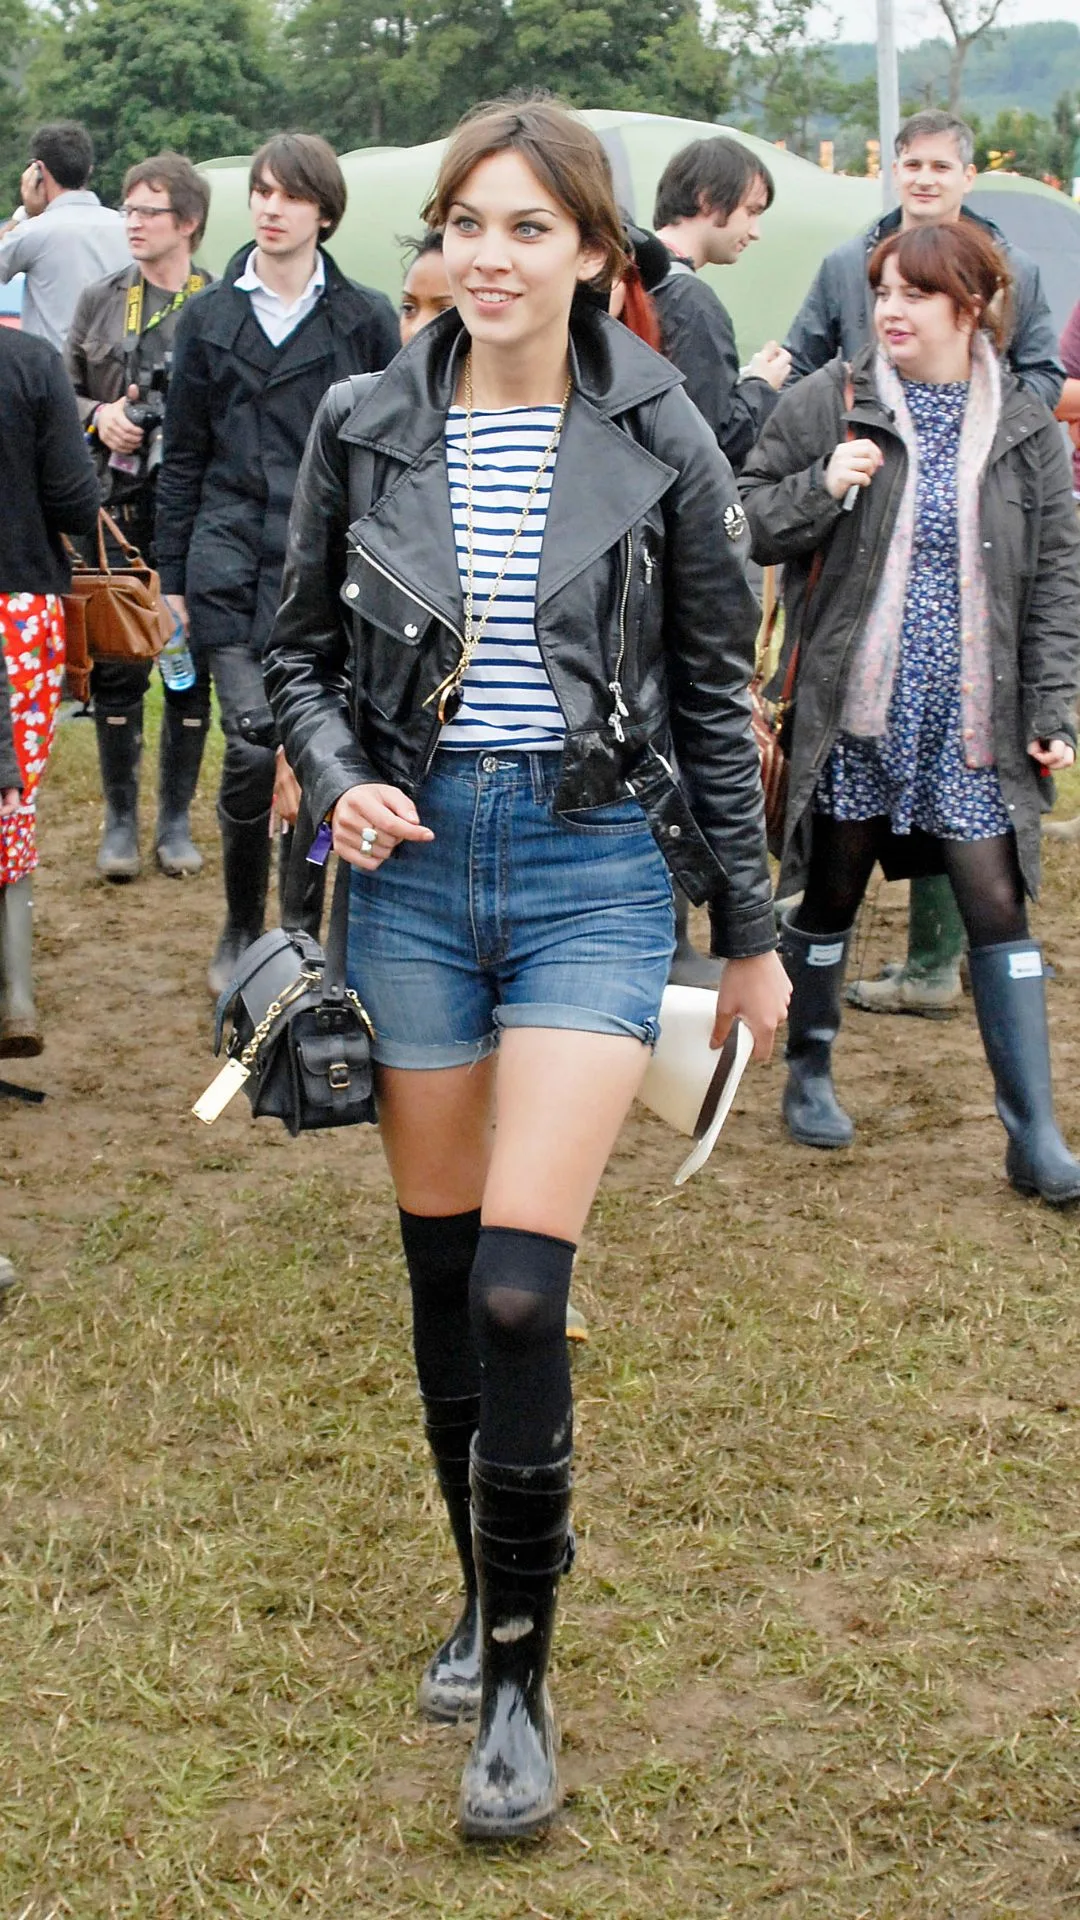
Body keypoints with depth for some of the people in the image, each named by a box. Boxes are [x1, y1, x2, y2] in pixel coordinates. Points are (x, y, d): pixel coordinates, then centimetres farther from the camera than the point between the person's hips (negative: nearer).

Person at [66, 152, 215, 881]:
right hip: (120, 511, 2)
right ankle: (121, 817, 15)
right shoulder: (101, 301, 8)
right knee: (117, 668, 3)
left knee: (193, 668, 6)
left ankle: (176, 818, 19)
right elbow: (64, 394, 15)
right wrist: (99, 417, -4)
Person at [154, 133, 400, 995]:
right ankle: (243, 930, 8)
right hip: (233, 562, 0)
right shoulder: (210, 317, 10)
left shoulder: (366, 320, 6)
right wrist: (174, 575, 8)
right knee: (255, 746, -10)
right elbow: (183, 456, 12)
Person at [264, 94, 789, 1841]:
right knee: (444, 1275, 10)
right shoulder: (366, 430, 1)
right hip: (415, 866, 3)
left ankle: (520, 1678, 3)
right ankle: (485, 1587, 31)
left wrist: (751, 928, 7)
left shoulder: (656, 439, -3)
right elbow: (300, 646, 12)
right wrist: (337, 779, -8)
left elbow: (714, 695, 4)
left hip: (595, 870, -2)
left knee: (519, 1290, -11)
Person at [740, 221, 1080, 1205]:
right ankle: (810, 1076, 34)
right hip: (851, 711, 0)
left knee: (999, 906, -1)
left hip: (969, 718, 1)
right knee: (831, 894, 12)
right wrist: (820, 489, -18)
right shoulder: (830, 401, -1)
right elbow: (751, 520, 2)